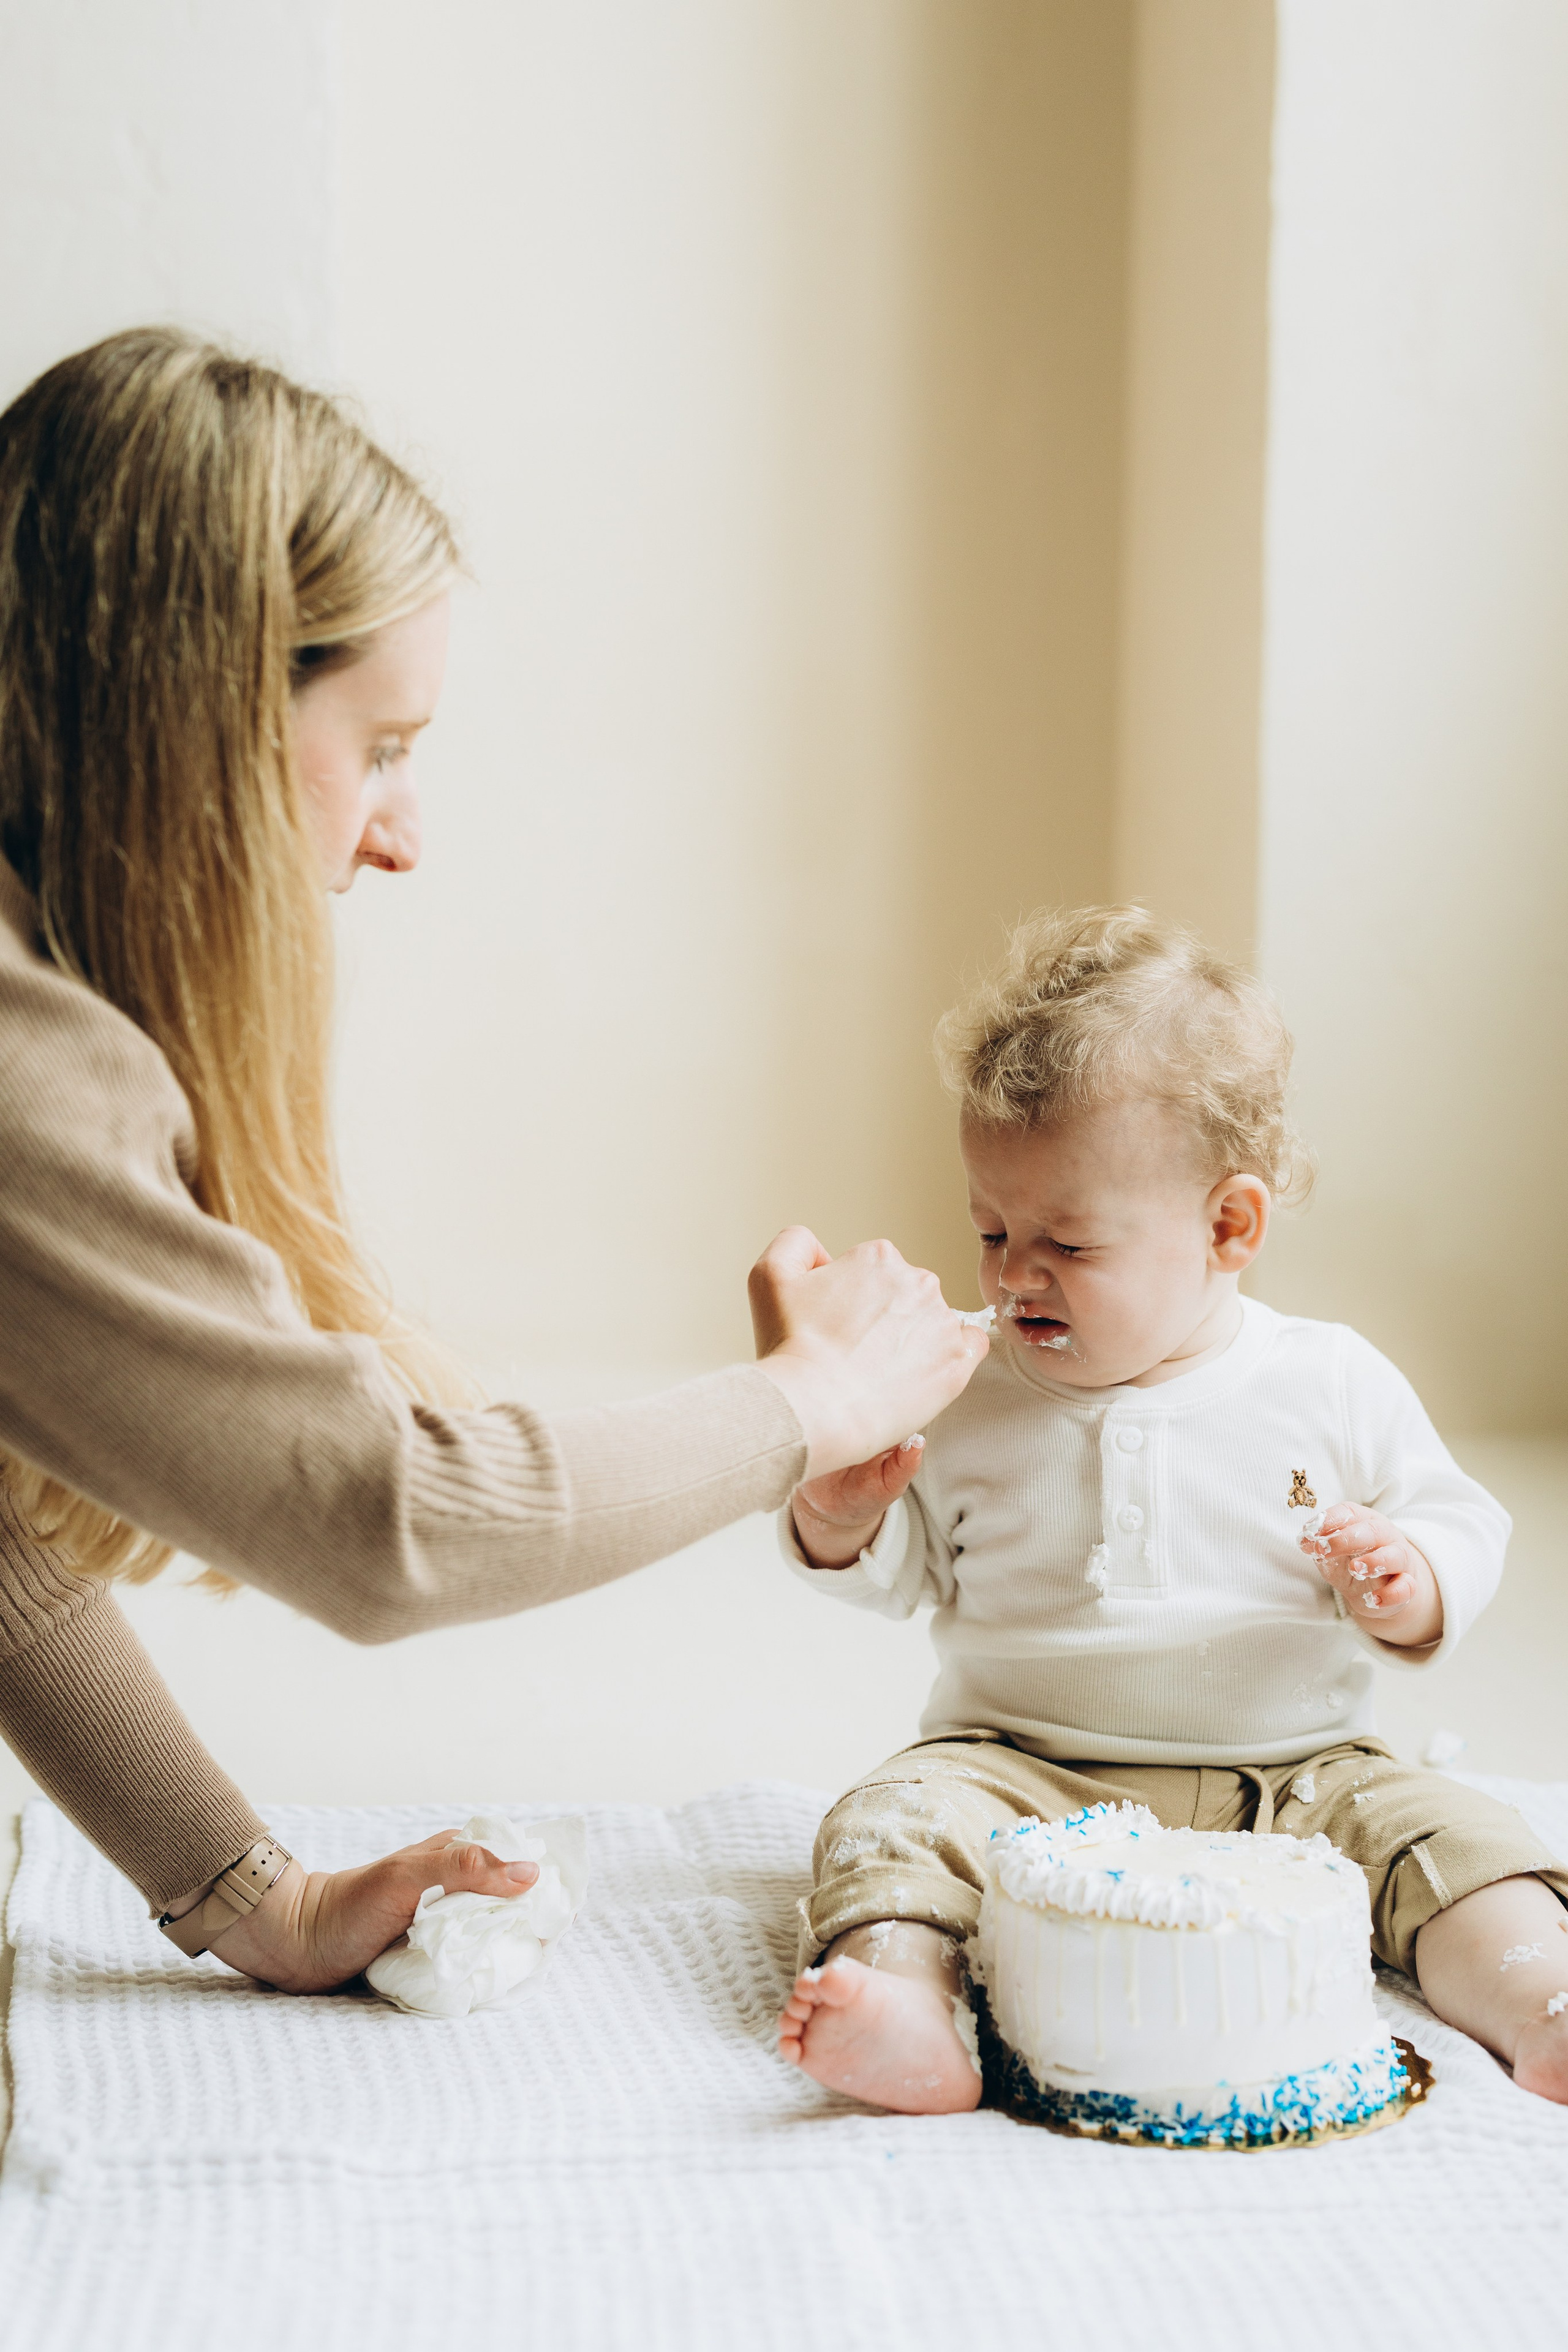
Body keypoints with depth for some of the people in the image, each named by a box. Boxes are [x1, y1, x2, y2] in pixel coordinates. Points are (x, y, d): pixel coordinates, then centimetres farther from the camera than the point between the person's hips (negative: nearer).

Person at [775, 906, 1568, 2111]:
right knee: (895, 1821, -28)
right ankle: (908, 2016, -50)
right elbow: (905, 1567, 14)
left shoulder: (1334, 1386, -1)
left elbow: (1459, 1525, 7)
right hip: (1022, 1775, 0)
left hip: (1293, 1778, 0)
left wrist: (1409, 1587, -17)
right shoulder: (972, 1401, 4)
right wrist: (842, 1518, -9)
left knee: (1458, 1834, -22)